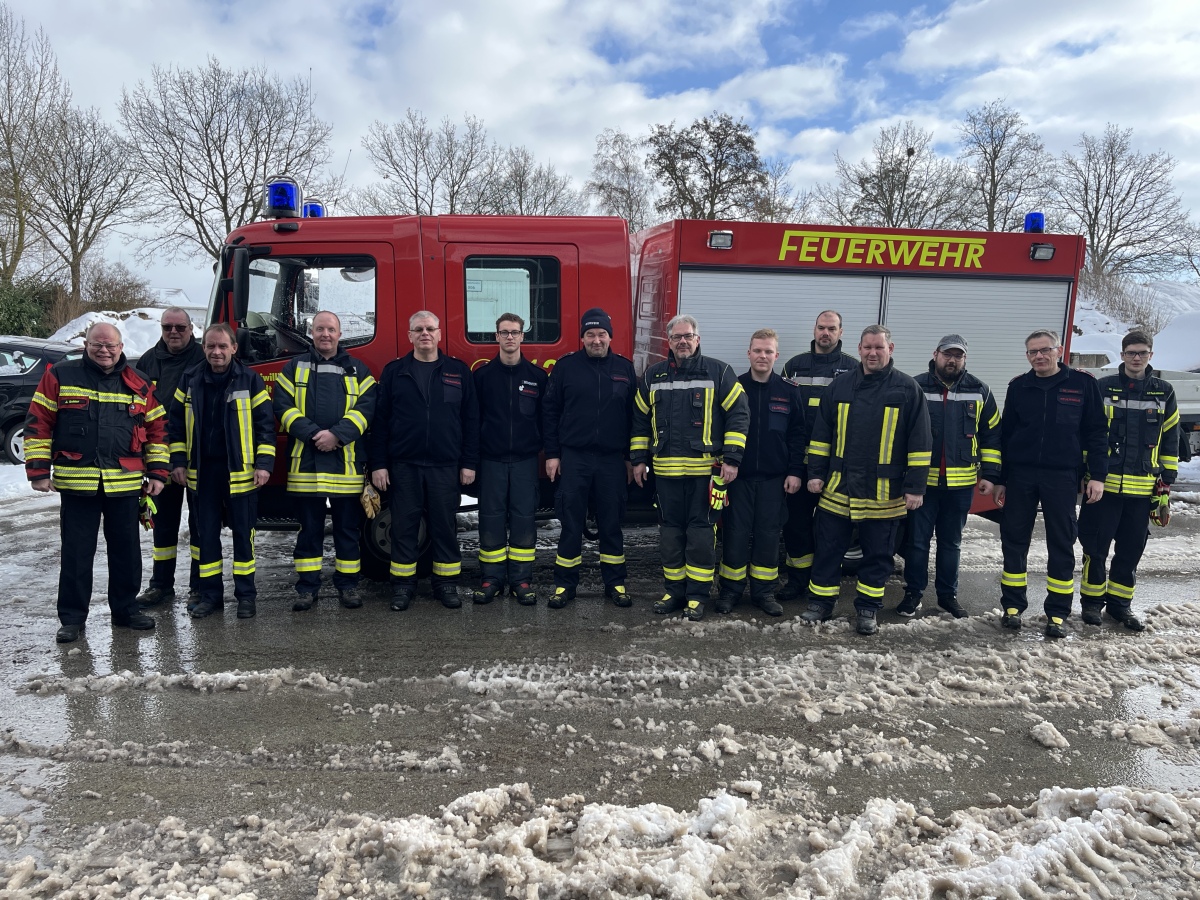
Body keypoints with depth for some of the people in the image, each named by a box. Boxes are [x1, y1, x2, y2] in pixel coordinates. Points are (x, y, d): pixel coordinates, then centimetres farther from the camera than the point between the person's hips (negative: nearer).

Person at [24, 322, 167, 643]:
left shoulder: (138, 385, 8)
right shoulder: (59, 376, 2)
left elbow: (156, 429, 11)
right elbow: (38, 424, 1)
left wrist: (157, 472, 5)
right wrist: (39, 469, -4)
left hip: (125, 484, 2)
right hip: (76, 483, -2)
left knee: (126, 551, 10)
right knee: (76, 553, 5)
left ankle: (126, 610, 24)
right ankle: (72, 618, 16)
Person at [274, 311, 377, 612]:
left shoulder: (357, 370, 9)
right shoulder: (295, 367, 11)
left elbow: (365, 407, -2)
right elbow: (283, 406, 1)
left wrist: (337, 434, -15)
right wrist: (312, 433, -13)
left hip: (346, 463, 0)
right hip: (305, 462, 0)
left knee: (347, 527, 5)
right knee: (309, 528, 7)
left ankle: (348, 584, 16)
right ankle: (307, 587, 15)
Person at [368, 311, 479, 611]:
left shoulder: (458, 371, 6)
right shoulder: (394, 372, 6)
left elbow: (471, 420, 5)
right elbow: (380, 420, 4)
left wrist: (469, 463, 0)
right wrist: (378, 464, -2)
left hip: (445, 466, 0)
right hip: (403, 465, 0)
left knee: (445, 526, 7)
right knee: (403, 527, 6)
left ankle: (447, 582, 19)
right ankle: (403, 583, 17)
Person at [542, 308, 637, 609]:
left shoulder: (624, 368, 6)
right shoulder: (566, 366, 2)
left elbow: (634, 415, 9)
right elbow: (550, 411, 3)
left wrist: (631, 457, 6)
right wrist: (552, 454, -1)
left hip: (612, 459, 1)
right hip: (573, 457, -1)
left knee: (611, 524, 8)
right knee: (571, 524, 4)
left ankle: (615, 584, 19)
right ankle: (565, 585, 14)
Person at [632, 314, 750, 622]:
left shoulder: (718, 372, -1)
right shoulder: (653, 376, 10)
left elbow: (738, 414, -3)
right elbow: (640, 419, 16)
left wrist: (732, 458, -9)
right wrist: (639, 459, 11)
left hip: (705, 469, -3)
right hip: (666, 470, 4)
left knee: (701, 532, 0)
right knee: (670, 531, 10)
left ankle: (697, 596, 10)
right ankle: (674, 591, 21)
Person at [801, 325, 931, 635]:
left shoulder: (907, 389, -2)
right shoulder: (840, 385, 6)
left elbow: (919, 443, -2)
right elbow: (821, 434, 10)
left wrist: (915, 487, -6)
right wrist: (816, 473, 5)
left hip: (884, 492, -2)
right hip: (838, 487, 2)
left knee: (878, 554, 8)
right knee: (828, 549, 8)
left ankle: (867, 609, 21)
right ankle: (820, 603, 21)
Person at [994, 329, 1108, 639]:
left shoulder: (1082, 383, 0)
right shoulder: (1019, 386, 7)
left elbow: (1096, 432, 1)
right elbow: (1005, 435, 9)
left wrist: (1097, 475, -5)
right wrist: (1000, 479, 8)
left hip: (1062, 477, -2)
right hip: (1020, 475, 2)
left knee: (1061, 545, 3)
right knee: (1014, 541, 5)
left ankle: (1057, 613, 12)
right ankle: (1012, 607, 16)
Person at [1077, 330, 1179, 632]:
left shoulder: (1163, 392, 7)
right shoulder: (1103, 388, -1)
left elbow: (1170, 438, 11)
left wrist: (1167, 478, 8)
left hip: (1142, 488, 2)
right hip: (1104, 483, -2)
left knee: (1131, 549, 10)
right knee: (1096, 546, 3)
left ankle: (1119, 602, 23)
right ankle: (1092, 599, 18)